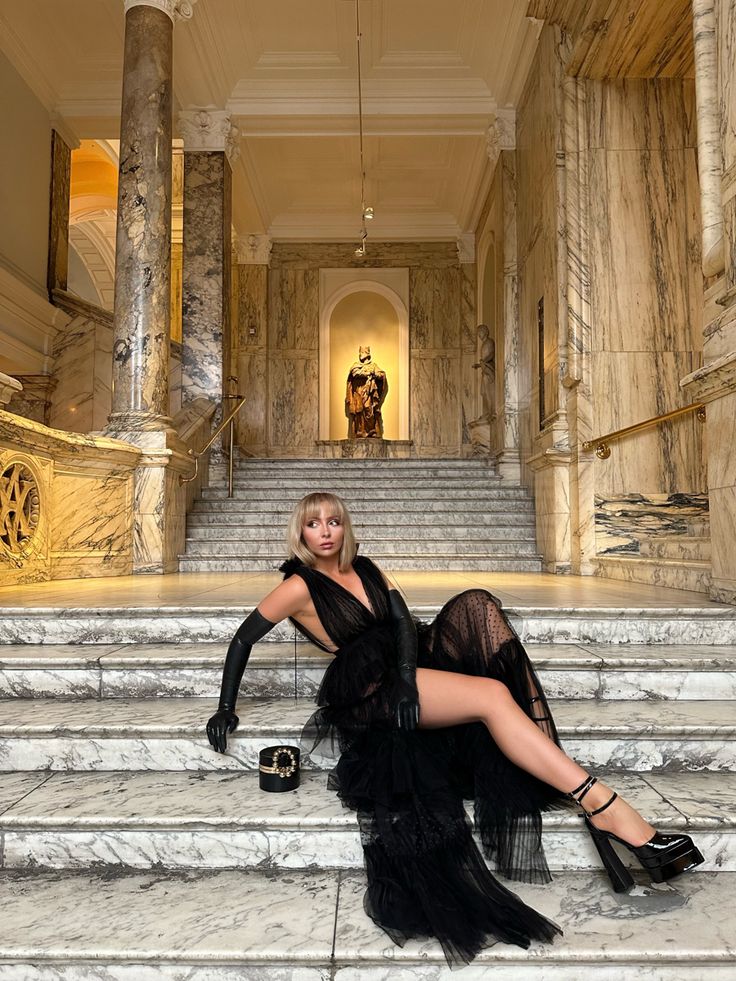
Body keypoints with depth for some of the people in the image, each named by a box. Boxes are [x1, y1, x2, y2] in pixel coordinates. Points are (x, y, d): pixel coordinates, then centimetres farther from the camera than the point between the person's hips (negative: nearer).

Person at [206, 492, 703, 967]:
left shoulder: (367, 570, 16)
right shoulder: (301, 586, -1)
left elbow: (404, 623, 4)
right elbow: (243, 639, 2)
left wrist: (406, 680, -14)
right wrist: (226, 709, 2)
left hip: (412, 665, 7)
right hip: (371, 685, -7)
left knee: (476, 606, -18)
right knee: (491, 695, -27)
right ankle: (605, 806, -31)